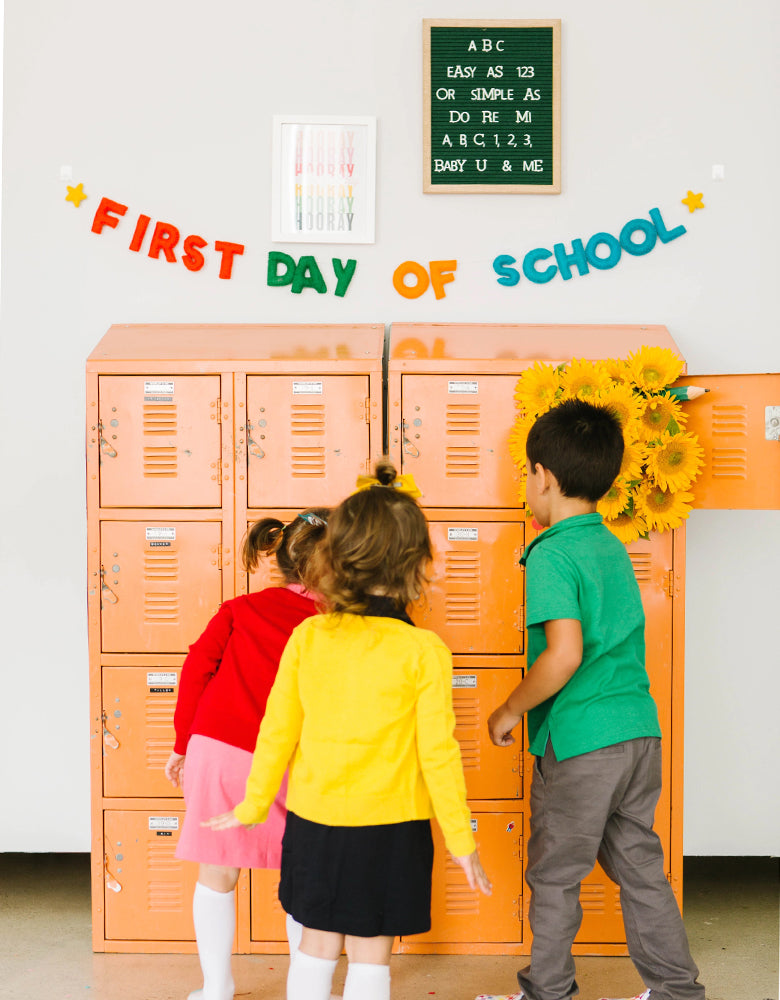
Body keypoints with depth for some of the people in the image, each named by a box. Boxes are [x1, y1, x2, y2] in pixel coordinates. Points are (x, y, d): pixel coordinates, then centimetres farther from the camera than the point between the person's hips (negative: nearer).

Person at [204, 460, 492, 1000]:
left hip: (312, 821, 3)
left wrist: (254, 806, 15)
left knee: (318, 944, 18)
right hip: (388, 829, -3)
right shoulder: (425, 650, -14)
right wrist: (461, 840, 0)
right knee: (370, 953, 10)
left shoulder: (307, 636, -5)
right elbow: (438, 753, -11)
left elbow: (278, 730, 1)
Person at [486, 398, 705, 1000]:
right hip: (641, 731, 8)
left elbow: (565, 654, -24)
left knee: (554, 877, 9)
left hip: (579, 743, -7)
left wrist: (510, 711, -11)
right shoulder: (615, 548, 11)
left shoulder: (552, 554, -14)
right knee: (639, 865, 18)